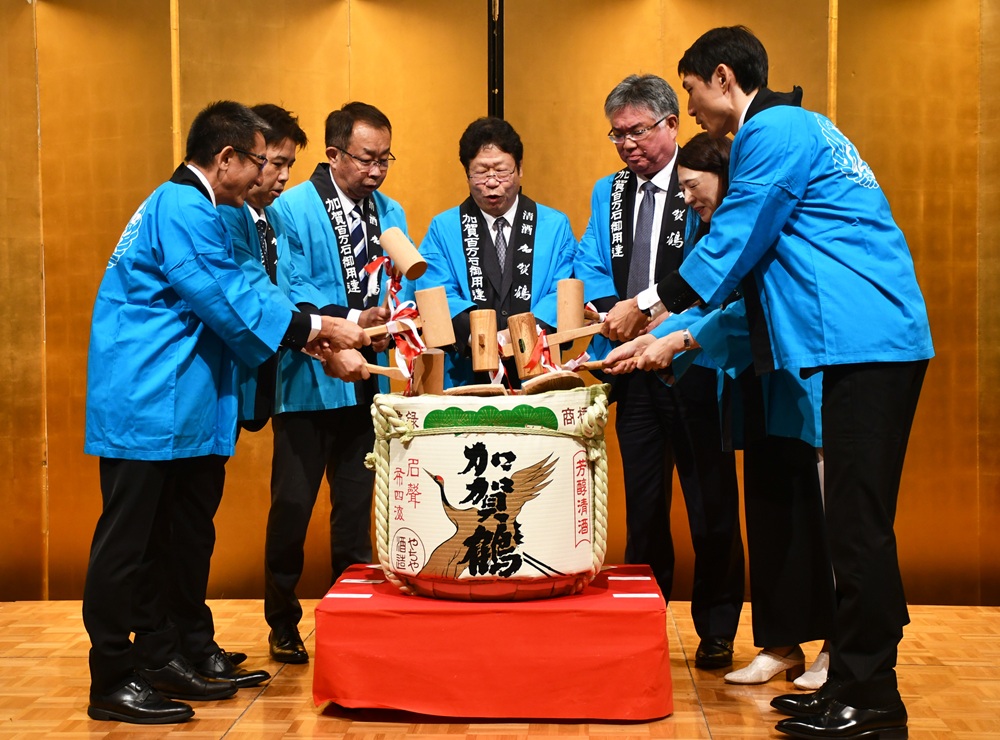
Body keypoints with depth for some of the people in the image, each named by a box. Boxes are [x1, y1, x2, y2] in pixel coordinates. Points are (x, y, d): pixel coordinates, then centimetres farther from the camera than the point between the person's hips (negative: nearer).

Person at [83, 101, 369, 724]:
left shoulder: (189, 208, 18)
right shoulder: (183, 209, -15)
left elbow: (220, 301, 18)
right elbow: (229, 303, -19)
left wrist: (309, 332, 9)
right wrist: (314, 328, -12)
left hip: (175, 407, 11)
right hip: (146, 403, -11)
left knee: (161, 540, 15)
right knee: (128, 542, -3)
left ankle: (159, 658, 25)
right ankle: (114, 683, 4)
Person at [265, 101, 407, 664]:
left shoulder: (390, 213, 11)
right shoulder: (292, 210, -7)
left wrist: (392, 322, -11)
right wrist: (350, 322, -23)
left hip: (366, 381, 5)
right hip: (310, 380, -5)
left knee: (357, 503, 13)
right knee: (293, 505, 1)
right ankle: (283, 622, 17)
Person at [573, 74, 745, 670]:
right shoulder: (608, 193, 15)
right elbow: (591, 268, 9)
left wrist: (642, 305, -20)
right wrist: (618, 315, -10)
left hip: (695, 362, -5)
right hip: (634, 366, 5)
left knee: (711, 500, 2)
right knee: (643, 500, 11)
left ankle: (717, 632, 15)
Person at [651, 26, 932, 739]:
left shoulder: (773, 131, -7)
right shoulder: (800, 128, 25)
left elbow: (733, 243, -8)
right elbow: (764, 266, 26)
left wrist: (653, 306, 6)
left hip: (864, 343, -10)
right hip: (877, 342, 10)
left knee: (859, 525, -7)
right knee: (858, 523, 11)